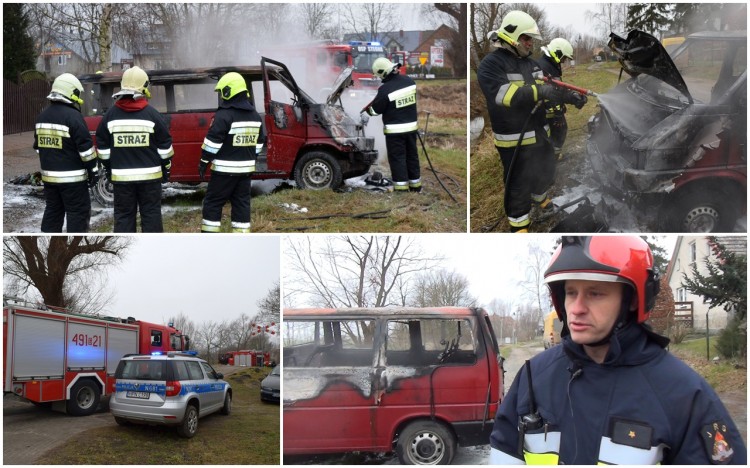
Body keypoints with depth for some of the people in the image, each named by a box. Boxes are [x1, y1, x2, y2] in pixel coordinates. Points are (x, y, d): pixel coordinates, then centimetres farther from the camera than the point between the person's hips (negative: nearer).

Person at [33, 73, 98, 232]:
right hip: (72, 178, -8)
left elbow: (38, 146, 19)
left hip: (49, 176, 8)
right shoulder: (73, 116, -15)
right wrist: (93, 170, -9)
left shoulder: (42, 116, 10)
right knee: (78, 213, -1)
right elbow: (86, 147, -17)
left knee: (52, 211, 16)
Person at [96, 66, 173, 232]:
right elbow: (164, 145, -3)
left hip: (121, 176, 2)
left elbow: (103, 147, 6)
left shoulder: (110, 115, 1)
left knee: (123, 215, 8)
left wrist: (108, 169, 16)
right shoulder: (152, 114, -6)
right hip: (149, 175, -2)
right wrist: (166, 168, 9)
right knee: (151, 214, 4)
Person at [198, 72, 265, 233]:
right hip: (246, 168, 7)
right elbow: (259, 142, 17)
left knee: (212, 203, 2)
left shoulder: (224, 115, -15)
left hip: (225, 169, -7)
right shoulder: (255, 115, 10)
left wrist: (204, 162, -6)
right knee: (241, 203, 11)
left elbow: (212, 142, -16)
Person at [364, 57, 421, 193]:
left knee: (397, 158, 2)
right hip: (411, 126, 6)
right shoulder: (409, 81, -1)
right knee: (412, 156, 16)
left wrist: (367, 110, 12)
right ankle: (415, 185, 23)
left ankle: (401, 188, 2)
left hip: (394, 130, -6)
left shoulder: (385, 89, -20)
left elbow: (376, 109, -10)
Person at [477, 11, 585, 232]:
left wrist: (570, 97, -8)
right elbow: (503, 93, -33)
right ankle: (519, 227, 15)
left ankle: (540, 198, 57)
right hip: (514, 140, -8)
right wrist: (538, 91, -41)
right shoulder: (491, 64, -17)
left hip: (540, 133, 8)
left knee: (545, 172, 28)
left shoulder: (530, 62, 10)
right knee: (519, 186, 1)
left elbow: (549, 89, 12)